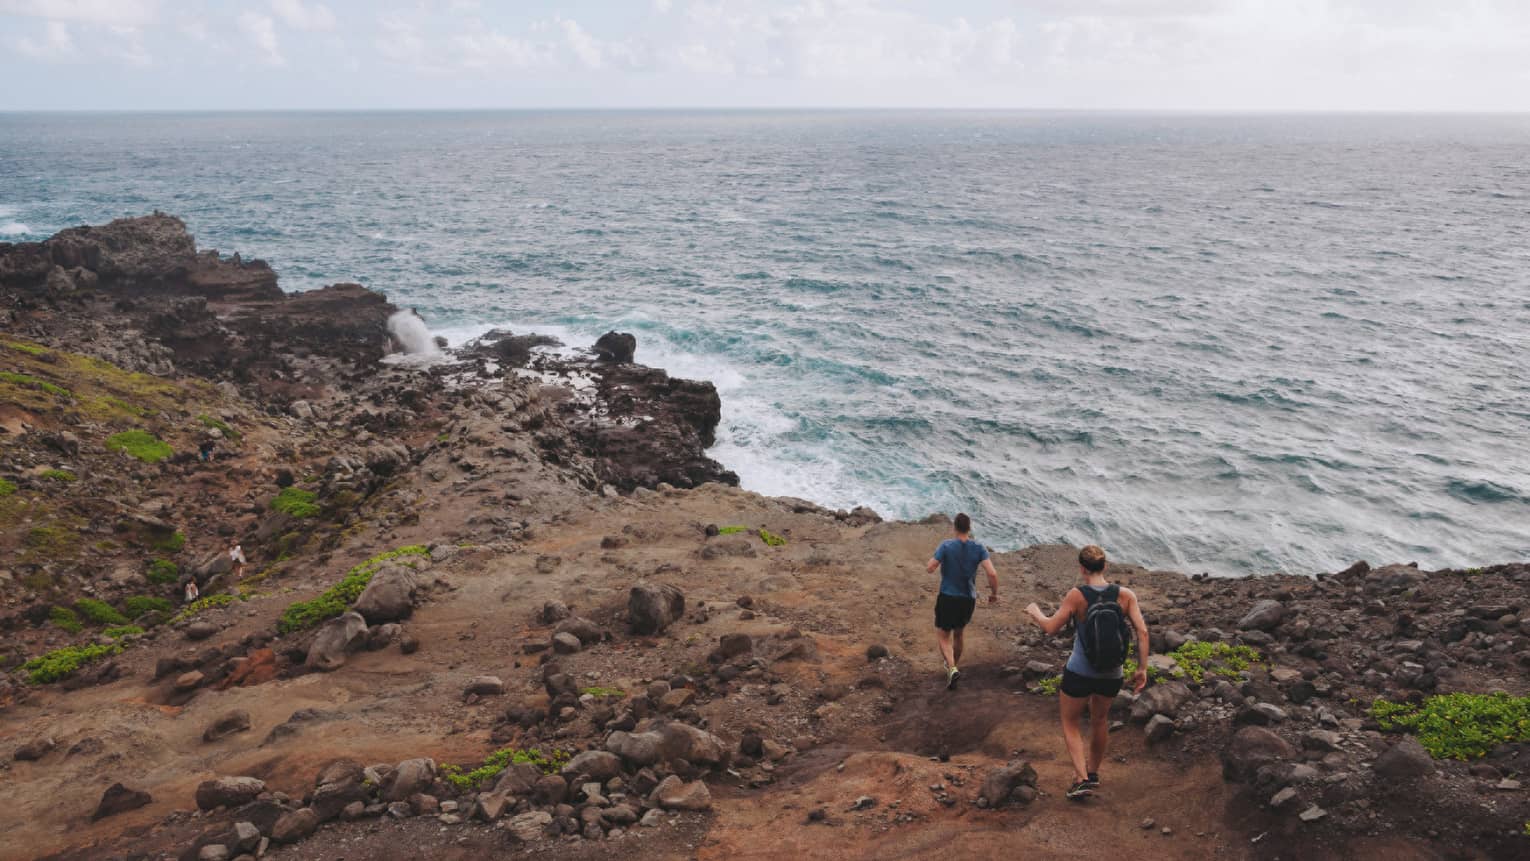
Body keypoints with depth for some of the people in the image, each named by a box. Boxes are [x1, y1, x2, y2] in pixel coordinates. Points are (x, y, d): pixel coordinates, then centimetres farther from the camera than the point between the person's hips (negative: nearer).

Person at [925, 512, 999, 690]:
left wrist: (936, 558, 7)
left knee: (943, 636, 10)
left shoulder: (946, 546, -14)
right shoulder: (979, 548, -8)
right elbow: (992, 573, -17)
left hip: (947, 598, -3)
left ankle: (952, 668, -13)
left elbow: (929, 569, -14)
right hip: (969, 600, 3)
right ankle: (952, 665, 42)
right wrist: (994, 593, -1)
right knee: (958, 634, 26)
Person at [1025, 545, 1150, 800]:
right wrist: (1142, 669, -4)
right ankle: (1093, 772, 45)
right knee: (1100, 719, 29)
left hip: (1079, 673, -3)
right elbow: (1142, 631, -13)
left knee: (1070, 724, 20)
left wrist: (1035, 613, 10)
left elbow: (1051, 627, -9)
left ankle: (1082, 779, 7)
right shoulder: (1125, 595, -9)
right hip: (1112, 676, 3)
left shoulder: (1076, 595, -17)